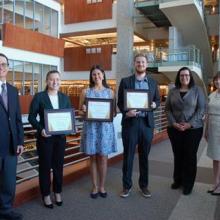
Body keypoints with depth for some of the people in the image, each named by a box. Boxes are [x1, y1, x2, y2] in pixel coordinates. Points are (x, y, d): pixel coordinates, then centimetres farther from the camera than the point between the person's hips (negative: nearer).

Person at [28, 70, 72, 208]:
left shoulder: (65, 97, 6)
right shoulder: (39, 97, -5)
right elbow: (32, 116, -6)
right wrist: (40, 129, -20)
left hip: (60, 137, 3)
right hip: (45, 137, -3)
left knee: (59, 165, 12)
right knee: (45, 166, 7)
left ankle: (58, 192, 30)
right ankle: (46, 195, 23)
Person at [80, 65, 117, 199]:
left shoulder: (110, 92, 6)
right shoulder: (86, 92, 6)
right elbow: (80, 110, 9)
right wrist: (83, 110, -14)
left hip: (105, 127, 0)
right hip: (90, 126, 0)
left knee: (103, 157, 3)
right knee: (93, 158, 7)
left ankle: (102, 186, 20)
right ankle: (95, 186, 20)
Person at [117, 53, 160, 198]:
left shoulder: (153, 82, 10)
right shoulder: (125, 81, 3)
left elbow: (158, 100, 14)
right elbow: (120, 102, 2)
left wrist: (154, 104, -9)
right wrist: (126, 112, -17)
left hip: (147, 122, 2)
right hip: (130, 122, -2)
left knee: (144, 156, 11)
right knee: (128, 155, 4)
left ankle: (144, 185, 25)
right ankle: (127, 186, 19)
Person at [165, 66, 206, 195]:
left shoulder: (197, 90, 1)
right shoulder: (173, 91, 7)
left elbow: (202, 109, -5)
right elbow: (168, 108, 5)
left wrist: (190, 124, -15)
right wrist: (173, 123, -10)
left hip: (193, 129, -2)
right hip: (174, 129, 2)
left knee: (190, 156, 3)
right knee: (178, 155, 10)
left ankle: (188, 184, 16)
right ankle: (178, 180, 26)